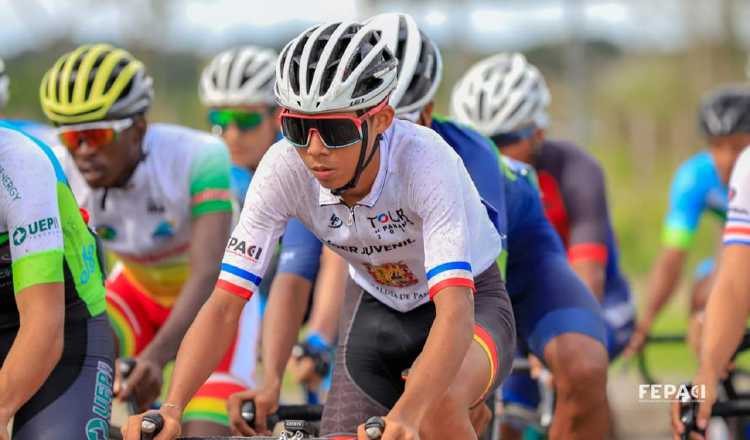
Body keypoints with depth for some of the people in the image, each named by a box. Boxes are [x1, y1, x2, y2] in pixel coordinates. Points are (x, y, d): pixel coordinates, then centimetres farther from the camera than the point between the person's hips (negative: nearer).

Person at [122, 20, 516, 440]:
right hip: (376, 307, 4)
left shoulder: (425, 161, -35)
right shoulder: (283, 169, -25)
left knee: (436, 402, -36)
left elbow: (455, 313, -45)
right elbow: (224, 304, -26)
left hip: (470, 300, -4)